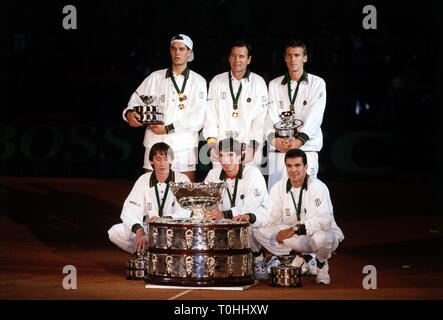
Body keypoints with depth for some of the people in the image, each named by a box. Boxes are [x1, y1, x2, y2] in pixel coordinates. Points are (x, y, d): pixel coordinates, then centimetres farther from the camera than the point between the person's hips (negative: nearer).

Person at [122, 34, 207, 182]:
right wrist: (129, 113, -9)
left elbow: (198, 118, -5)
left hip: (184, 146, -2)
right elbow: (136, 100, 16)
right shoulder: (155, 77, 14)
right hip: (155, 143, 2)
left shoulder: (198, 81, 5)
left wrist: (168, 128, -12)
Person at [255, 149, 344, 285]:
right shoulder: (279, 188, -1)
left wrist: (295, 229, -36)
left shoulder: (318, 187, -17)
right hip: (295, 238, 5)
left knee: (320, 238, -41)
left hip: (322, 233, -4)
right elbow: (271, 219, -6)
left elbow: (323, 221, -29)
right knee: (261, 232, -16)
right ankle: (298, 259, 3)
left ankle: (322, 264, -3)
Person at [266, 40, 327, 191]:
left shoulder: (317, 83, 8)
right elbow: (271, 115, 4)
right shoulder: (274, 85, 15)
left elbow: (314, 116, -5)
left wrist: (300, 140, -19)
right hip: (278, 150, 2)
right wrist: (274, 139, -15)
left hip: (306, 148, -2)